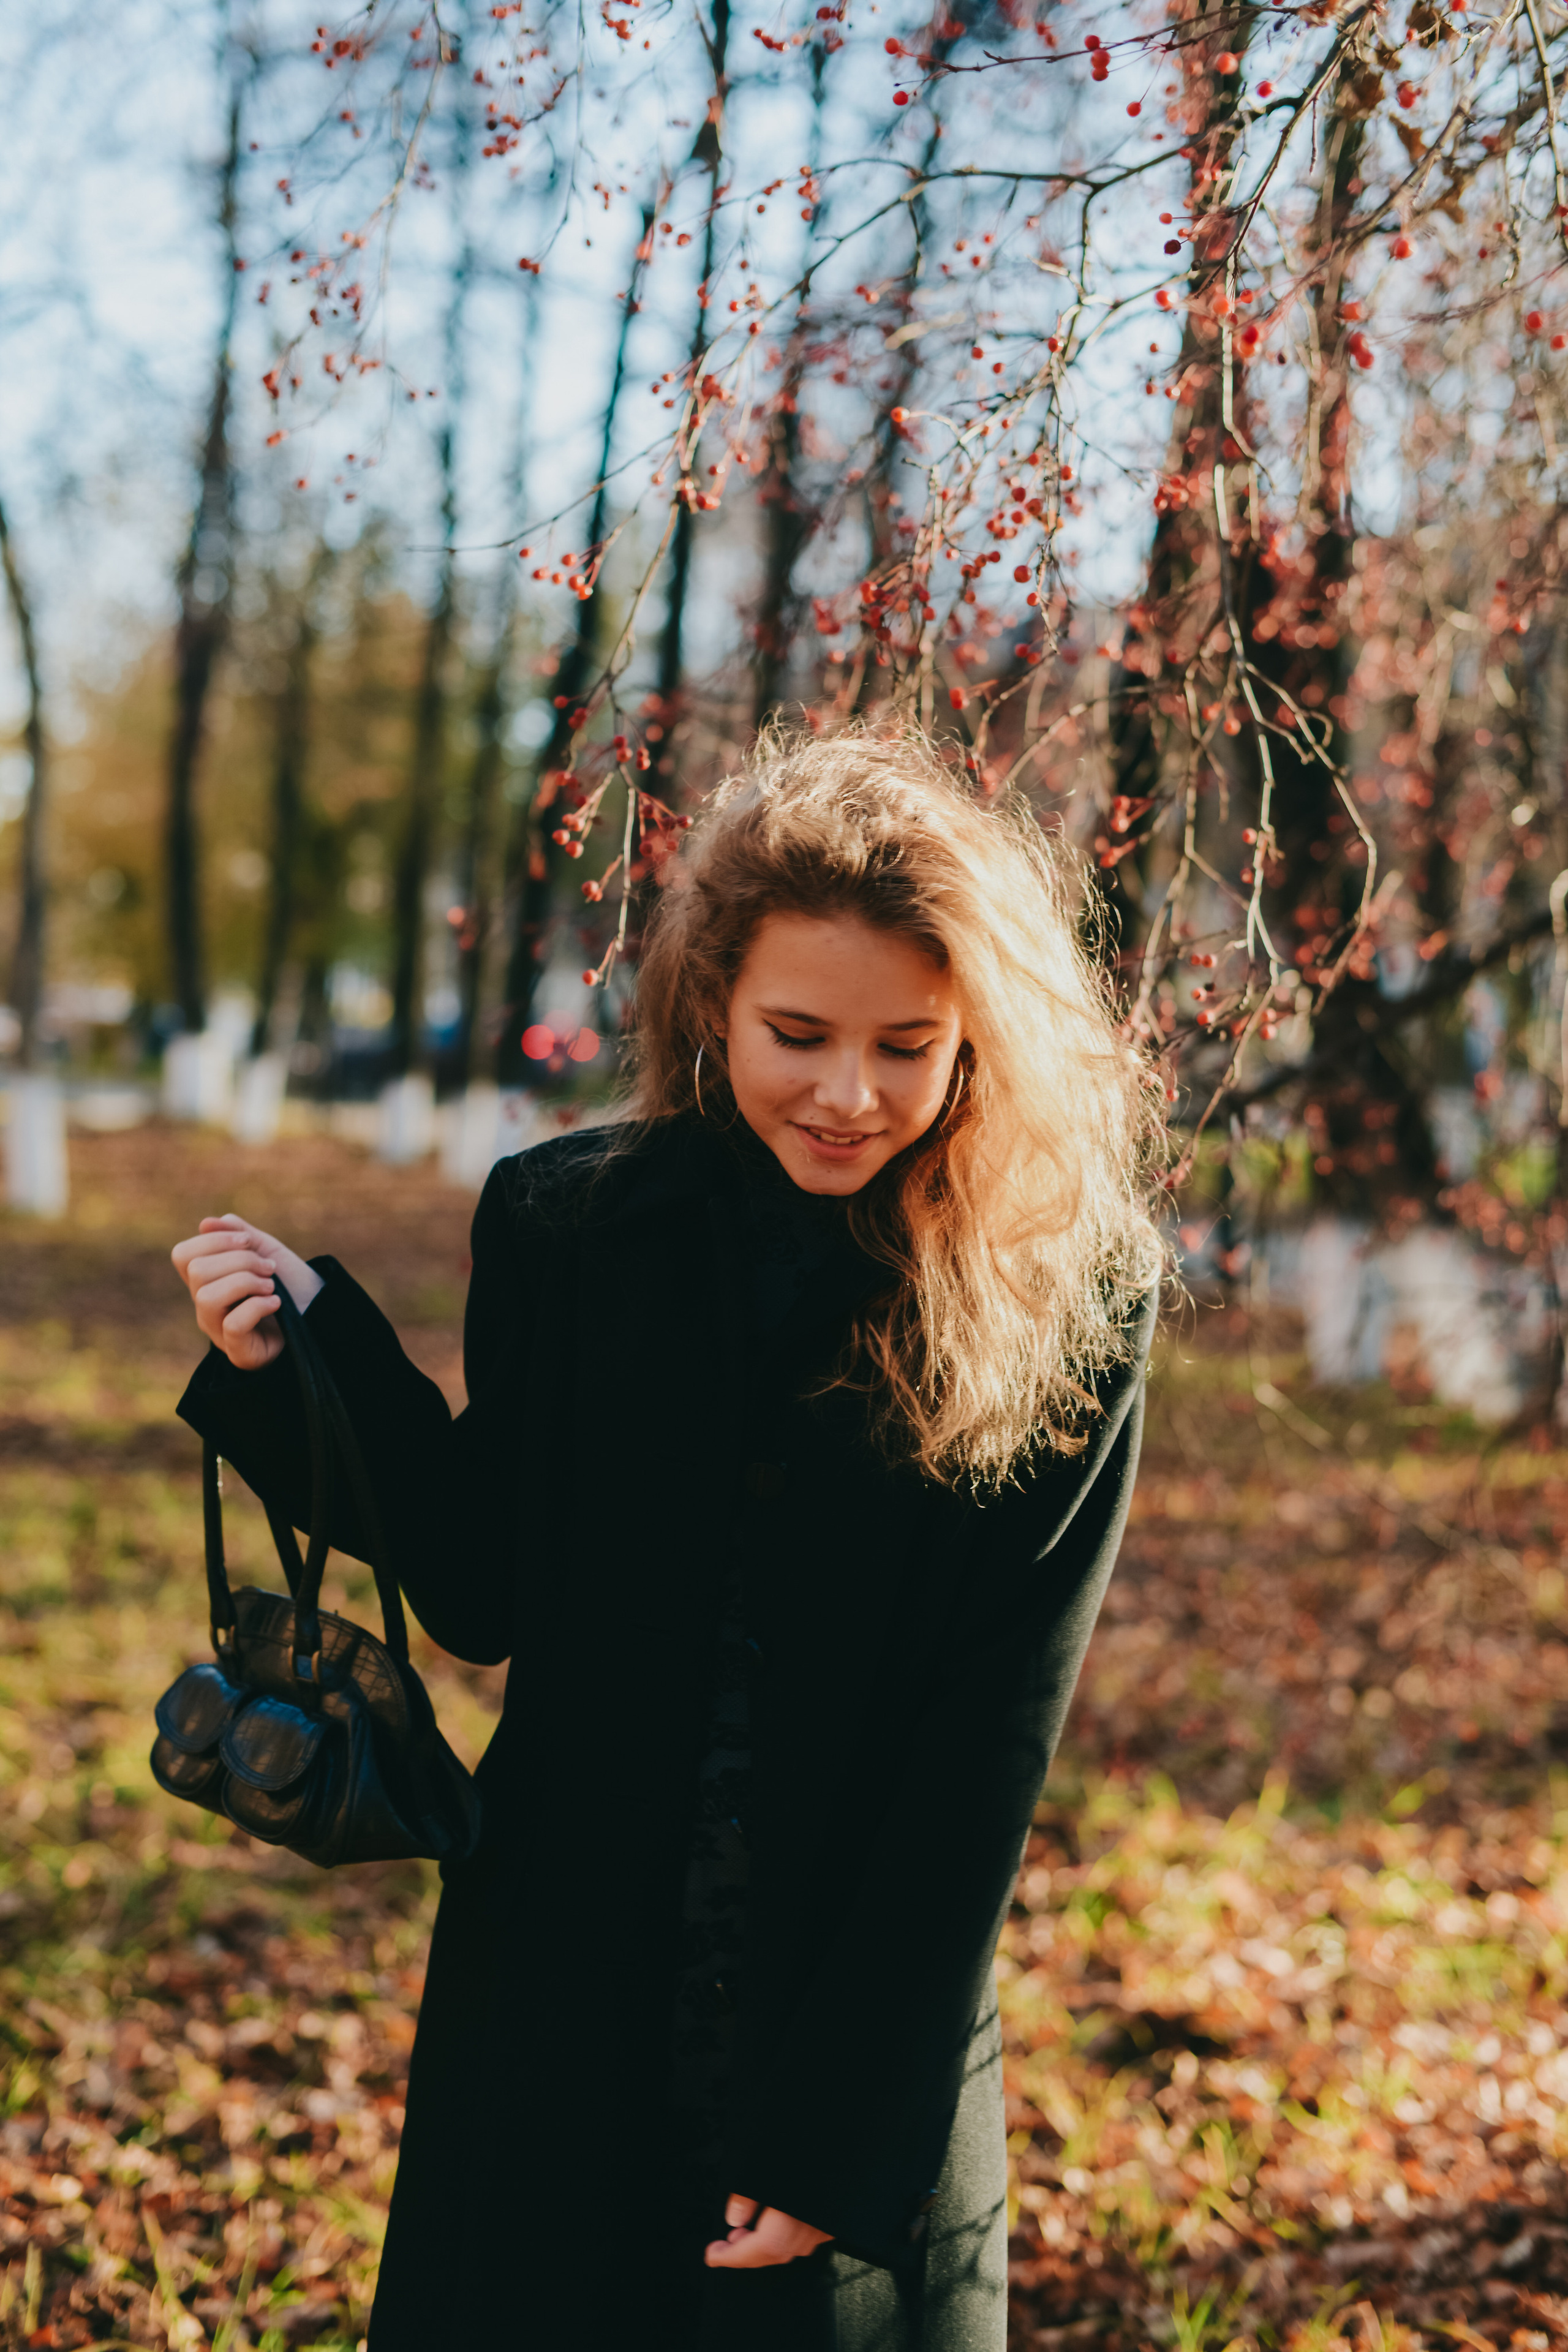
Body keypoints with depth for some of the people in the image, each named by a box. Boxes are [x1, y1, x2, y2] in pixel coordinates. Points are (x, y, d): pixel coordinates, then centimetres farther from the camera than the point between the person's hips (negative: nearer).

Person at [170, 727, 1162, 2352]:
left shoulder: (1067, 1302, -11)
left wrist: (842, 2129, -12)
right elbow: (483, 1596, 3)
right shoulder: (564, 1224, -4)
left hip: (880, 2051, -2)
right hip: (560, 2031, 2)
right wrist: (311, 1354, -8)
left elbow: (985, 1751, -11)